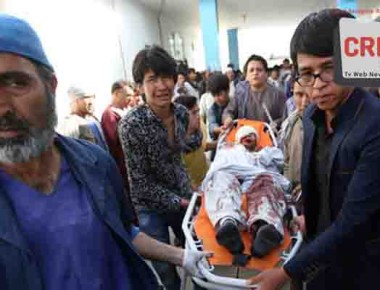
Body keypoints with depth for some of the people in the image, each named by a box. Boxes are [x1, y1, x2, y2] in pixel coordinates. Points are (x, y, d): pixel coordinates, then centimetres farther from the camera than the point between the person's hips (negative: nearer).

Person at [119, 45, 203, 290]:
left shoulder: (182, 113, -8)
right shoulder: (132, 124, -25)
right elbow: (140, 181, -20)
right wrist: (178, 202, -16)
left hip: (184, 196, 5)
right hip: (151, 207, -5)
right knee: (165, 267, 12)